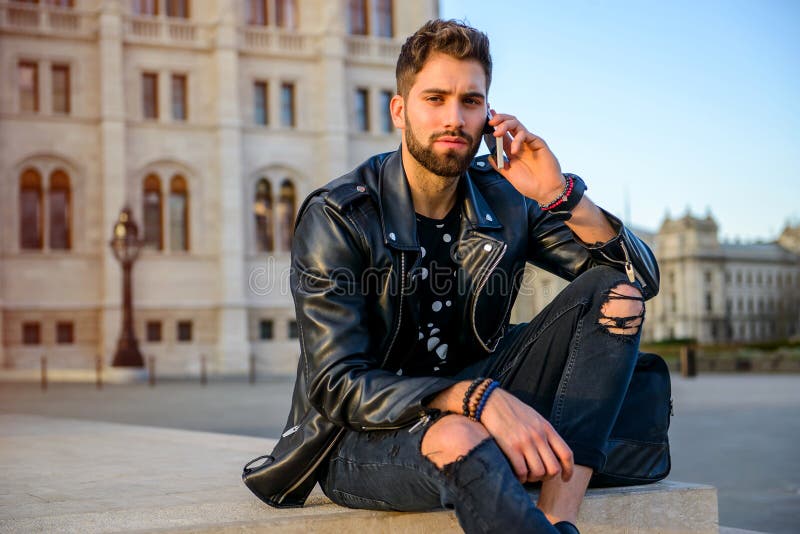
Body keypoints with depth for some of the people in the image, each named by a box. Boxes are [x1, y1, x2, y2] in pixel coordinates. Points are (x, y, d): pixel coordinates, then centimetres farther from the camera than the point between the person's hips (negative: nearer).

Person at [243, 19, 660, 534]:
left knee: (616, 292, -14)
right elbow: (337, 385, -21)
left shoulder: (505, 200, 0)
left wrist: (562, 196, -19)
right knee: (457, 438, -42)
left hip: (472, 405, 6)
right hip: (362, 439, -5)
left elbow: (643, 277, -1)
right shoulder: (335, 216, -14)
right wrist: (479, 399, -34)